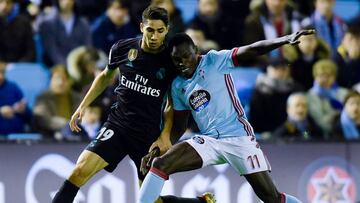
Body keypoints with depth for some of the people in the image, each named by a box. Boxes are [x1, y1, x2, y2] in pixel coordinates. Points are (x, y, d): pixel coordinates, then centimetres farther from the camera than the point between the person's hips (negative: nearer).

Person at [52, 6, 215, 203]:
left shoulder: (171, 61, -8)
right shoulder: (122, 48, -3)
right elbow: (105, 77, 18)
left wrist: (165, 135, -7)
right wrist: (83, 106, 15)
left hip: (149, 135, -2)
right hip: (117, 125, 2)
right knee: (80, 171, -19)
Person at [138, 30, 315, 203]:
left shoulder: (215, 61, -5)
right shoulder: (177, 86, 11)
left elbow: (252, 50, -17)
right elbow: (179, 126, 20)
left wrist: (286, 39, -31)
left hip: (238, 138, -5)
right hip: (208, 141, 5)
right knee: (160, 164, -12)